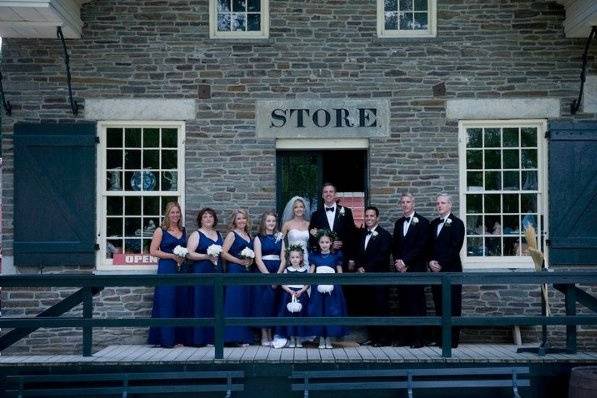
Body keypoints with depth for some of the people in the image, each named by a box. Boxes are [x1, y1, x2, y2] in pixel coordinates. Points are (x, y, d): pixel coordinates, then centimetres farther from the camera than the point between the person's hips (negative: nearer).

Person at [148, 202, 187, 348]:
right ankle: (166, 339, -2)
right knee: (165, 303, -6)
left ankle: (177, 337, 13)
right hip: (166, 270, -5)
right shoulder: (161, 231, -1)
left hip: (181, 269, 5)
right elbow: (153, 251, -7)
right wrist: (172, 256, -13)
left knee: (179, 303, 6)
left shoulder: (183, 231, 14)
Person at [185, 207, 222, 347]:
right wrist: (207, 256, -18)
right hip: (201, 272, -5)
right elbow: (189, 254, -10)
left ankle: (214, 336, 9)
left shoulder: (219, 235, 17)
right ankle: (200, 338, -3)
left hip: (217, 272, 5)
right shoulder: (196, 235, 0)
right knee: (201, 304, -6)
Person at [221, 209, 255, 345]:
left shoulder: (248, 235, 16)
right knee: (235, 302, -8)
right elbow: (223, 253, -14)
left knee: (246, 303, 7)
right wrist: (240, 261, -15)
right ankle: (235, 336, -5)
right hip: (234, 271, -7)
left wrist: (250, 261, 4)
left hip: (247, 272, 7)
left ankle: (244, 335, 13)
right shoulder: (232, 234, -5)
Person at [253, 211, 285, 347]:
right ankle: (264, 335, -1)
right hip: (262, 273, -3)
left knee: (274, 302, 3)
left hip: (278, 274, 3)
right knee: (264, 301, -5)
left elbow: (283, 259, 5)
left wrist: (277, 276, -9)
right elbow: (258, 260, -6)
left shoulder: (280, 238, 11)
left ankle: (271, 334, 8)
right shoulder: (259, 238, 2)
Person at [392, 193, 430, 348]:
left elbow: (421, 246, -9)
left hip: (416, 269, -5)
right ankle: (404, 337, 9)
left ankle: (418, 338, -2)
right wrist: (397, 262, 0)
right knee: (403, 304, 5)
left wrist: (405, 261, -12)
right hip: (401, 268, 5)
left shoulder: (422, 222, -1)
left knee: (417, 303, -5)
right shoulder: (398, 223, 17)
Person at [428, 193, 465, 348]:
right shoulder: (433, 224, 18)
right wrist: (431, 261, -1)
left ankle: (452, 340, 0)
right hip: (436, 271, 6)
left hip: (451, 271, -6)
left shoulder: (457, 223, -2)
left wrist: (441, 264, -14)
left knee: (452, 306, -4)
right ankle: (439, 339, 11)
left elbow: (455, 248, -11)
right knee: (439, 305, 6)